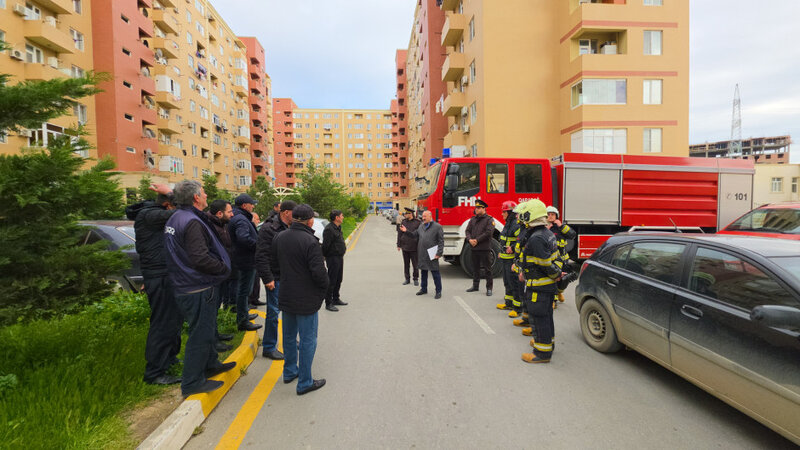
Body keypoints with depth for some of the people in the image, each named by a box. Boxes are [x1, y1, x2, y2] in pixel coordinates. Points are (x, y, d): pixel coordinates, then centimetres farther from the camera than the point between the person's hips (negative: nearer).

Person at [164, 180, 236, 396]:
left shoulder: (174, 219, 11)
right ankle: (192, 383, 14)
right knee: (200, 334, 2)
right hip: (199, 290, -10)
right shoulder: (192, 222, -22)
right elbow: (201, 259, -29)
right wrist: (224, 269, -14)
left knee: (203, 330, 23)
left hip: (184, 287, 10)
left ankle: (210, 365, 40)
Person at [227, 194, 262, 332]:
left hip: (242, 260, 11)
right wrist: (259, 244, -22)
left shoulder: (240, 218, 14)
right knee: (244, 290, -2)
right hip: (246, 261, -11)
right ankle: (243, 321, 7)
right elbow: (244, 239, -33)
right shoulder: (241, 220, -20)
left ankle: (244, 314, 38)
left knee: (243, 289, 23)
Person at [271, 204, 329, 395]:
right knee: (307, 340, 5)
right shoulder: (310, 242, -24)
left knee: (289, 336, 23)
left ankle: (290, 371, 39)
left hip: (286, 297, 7)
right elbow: (319, 272, -25)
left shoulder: (279, 238, -1)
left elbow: (273, 262, 11)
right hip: (306, 300, -7)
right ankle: (305, 382, 15)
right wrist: (324, 287, -6)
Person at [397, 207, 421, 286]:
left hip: (414, 248, -3)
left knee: (415, 264, 2)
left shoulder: (418, 222, -3)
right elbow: (399, 234, 8)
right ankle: (407, 279, 20)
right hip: (405, 247, 3)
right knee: (406, 264, 9)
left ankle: (416, 279, 15)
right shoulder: (403, 222, 6)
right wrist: (399, 245, 6)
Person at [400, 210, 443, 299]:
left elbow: (441, 241, -9)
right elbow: (414, 234, 20)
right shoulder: (421, 227, 12)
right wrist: (406, 231, 4)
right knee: (423, 272, 16)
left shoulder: (437, 227, -7)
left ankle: (438, 291, 10)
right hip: (422, 255, 6)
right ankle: (423, 289, 30)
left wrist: (439, 253, -15)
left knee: (435, 273, 0)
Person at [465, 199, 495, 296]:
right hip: (474, 248, 6)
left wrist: (477, 240, -16)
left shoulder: (489, 219, -5)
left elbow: (488, 232, -15)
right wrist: (469, 239, -10)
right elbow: (468, 230, 10)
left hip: (484, 248, -6)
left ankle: (489, 288, 7)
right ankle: (475, 286, 26)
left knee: (487, 269, 0)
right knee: (475, 268, 14)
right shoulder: (473, 219, 13)